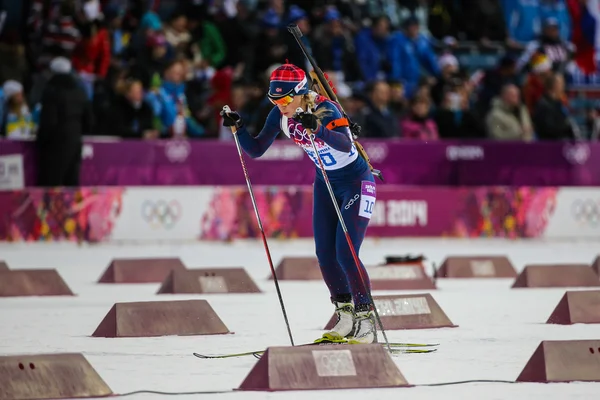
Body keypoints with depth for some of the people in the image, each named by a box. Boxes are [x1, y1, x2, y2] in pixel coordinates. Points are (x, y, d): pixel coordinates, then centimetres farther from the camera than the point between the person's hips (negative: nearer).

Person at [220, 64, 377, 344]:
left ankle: (366, 321, -4)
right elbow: (256, 150, -4)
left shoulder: (326, 110, -29)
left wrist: (316, 128, -62)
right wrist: (237, 128, -20)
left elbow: (345, 144, -47)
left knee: (346, 255, -14)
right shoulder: (280, 116, -10)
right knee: (325, 255, 4)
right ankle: (345, 314, 18)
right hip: (325, 183, 7)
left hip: (357, 182, -7)